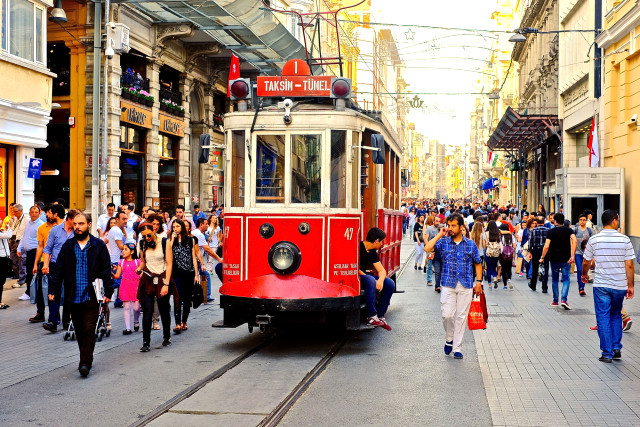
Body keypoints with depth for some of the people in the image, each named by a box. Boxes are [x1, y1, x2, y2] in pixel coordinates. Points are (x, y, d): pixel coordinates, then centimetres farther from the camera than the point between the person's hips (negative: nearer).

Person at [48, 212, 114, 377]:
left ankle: (85, 363, -7)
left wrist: (108, 292, -5)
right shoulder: (67, 246, 8)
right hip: (73, 297, 4)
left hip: (91, 297, -3)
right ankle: (86, 360, 21)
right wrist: (53, 290, 4)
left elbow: (106, 271, 0)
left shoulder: (99, 246, 0)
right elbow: (58, 270, 10)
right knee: (80, 332, 10)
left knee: (89, 331, -8)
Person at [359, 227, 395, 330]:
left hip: (365, 275, 9)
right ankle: (371, 317, -32)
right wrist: (366, 276, -24)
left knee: (390, 284, -6)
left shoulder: (373, 252, 10)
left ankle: (380, 315, -1)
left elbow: (381, 270, 6)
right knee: (370, 280, -38)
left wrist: (380, 280, -15)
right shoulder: (359, 247, -17)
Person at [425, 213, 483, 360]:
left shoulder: (470, 244, 6)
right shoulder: (443, 242, 3)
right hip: (448, 285, 0)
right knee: (447, 314, -8)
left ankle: (457, 348, 10)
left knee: (461, 316, 2)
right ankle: (449, 339, 20)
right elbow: (428, 248, -14)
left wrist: (478, 282, 4)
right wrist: (440, 235, -7)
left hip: (466, 286, 0)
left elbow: (477, 264, 13)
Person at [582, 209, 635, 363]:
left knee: (603, 318, 5)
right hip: (620, 286, 1)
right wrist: (630, 286, 3)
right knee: (616, 315, 20)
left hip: (601, 286, -1)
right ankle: (617, 348, 19)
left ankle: (607, 353, 5)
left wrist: (584, 275, 25)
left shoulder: (594, 240, -5)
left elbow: (586, 262, 5)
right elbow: (629, 265, -6)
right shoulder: (625, 240, -6)